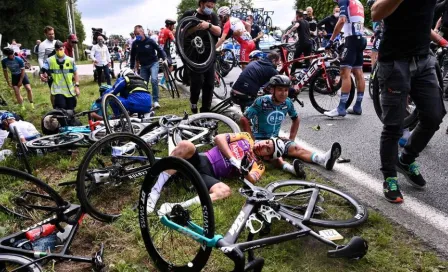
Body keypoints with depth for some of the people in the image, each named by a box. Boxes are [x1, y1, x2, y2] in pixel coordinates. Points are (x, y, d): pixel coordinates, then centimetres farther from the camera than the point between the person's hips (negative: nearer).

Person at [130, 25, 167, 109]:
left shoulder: (150, 41, -12)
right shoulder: (135, 43, -3)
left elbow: (159, 50, -4)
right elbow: (133, 56, 8)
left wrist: (165, 59, -18)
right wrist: (132, 68, 6)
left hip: (153, 63, -4)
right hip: (143, 66, 4)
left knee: (154, 80, -24)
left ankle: (156, 101, -18)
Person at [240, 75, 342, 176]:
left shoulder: (287, 103, -1)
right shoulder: (262, 101, -17)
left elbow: (296, 120, 17)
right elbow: (244, 120, -17)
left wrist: (291, 138, 7)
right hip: (259, 139, -4)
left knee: (296, 148, -22)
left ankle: (324, 159, -46)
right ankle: (291, 168, -65)